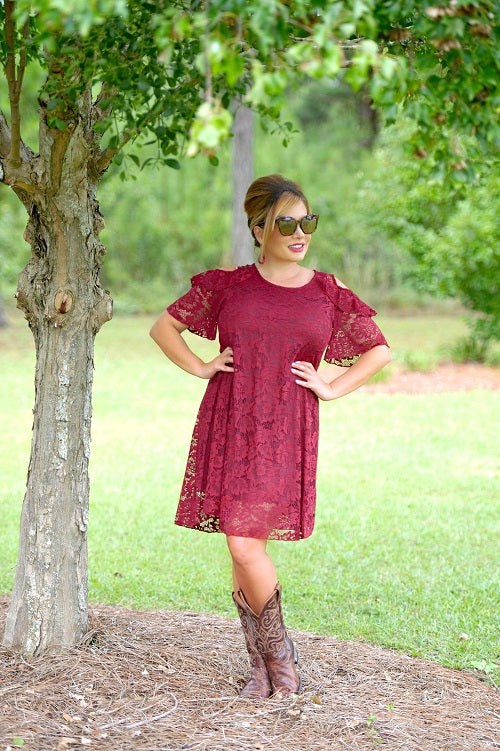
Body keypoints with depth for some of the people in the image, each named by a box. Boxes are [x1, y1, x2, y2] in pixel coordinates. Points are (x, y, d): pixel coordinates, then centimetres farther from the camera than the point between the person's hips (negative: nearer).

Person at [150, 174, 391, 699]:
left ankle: (273, 651, 9)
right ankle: (268, 660, 13)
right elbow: (164, 327, 17)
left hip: (286, 436, -1)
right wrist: (200, 368, 4)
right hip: (229, 428, 1)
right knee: (242, 548, 0)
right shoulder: (227, 286, 7)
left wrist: (331, 389, 6)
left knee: (247, 545, -9)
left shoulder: (328, 294, 7)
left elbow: (378, 351, 16)